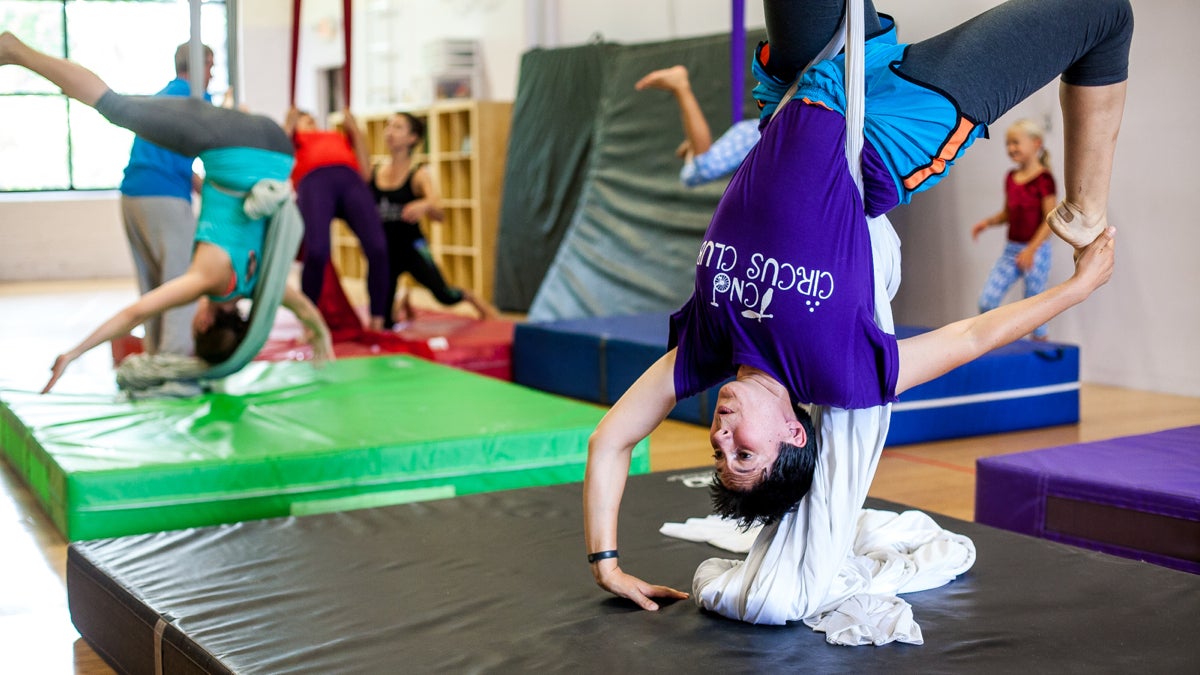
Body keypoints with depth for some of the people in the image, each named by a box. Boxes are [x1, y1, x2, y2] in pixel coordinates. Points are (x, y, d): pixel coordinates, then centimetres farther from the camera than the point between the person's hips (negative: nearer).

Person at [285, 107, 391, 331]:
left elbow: (364, 167, 26)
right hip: (314, 181, -2)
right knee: (316, 252, -27)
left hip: (350, 180, 3)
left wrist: (354, 128, 32)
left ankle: (377, 322, -11)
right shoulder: (295, 139, 36)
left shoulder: (341, 137, 41)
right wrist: (289, 124, 24)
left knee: (377, 249, -21)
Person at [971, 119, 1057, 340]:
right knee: (986, 300, -3)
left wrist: (1031, 250, -21)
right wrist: (988, 222, 0)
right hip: (1011, 249, 7)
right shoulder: (1011, 178, 9)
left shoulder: (1044, 179, -11)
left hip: (1035, 251, -7)